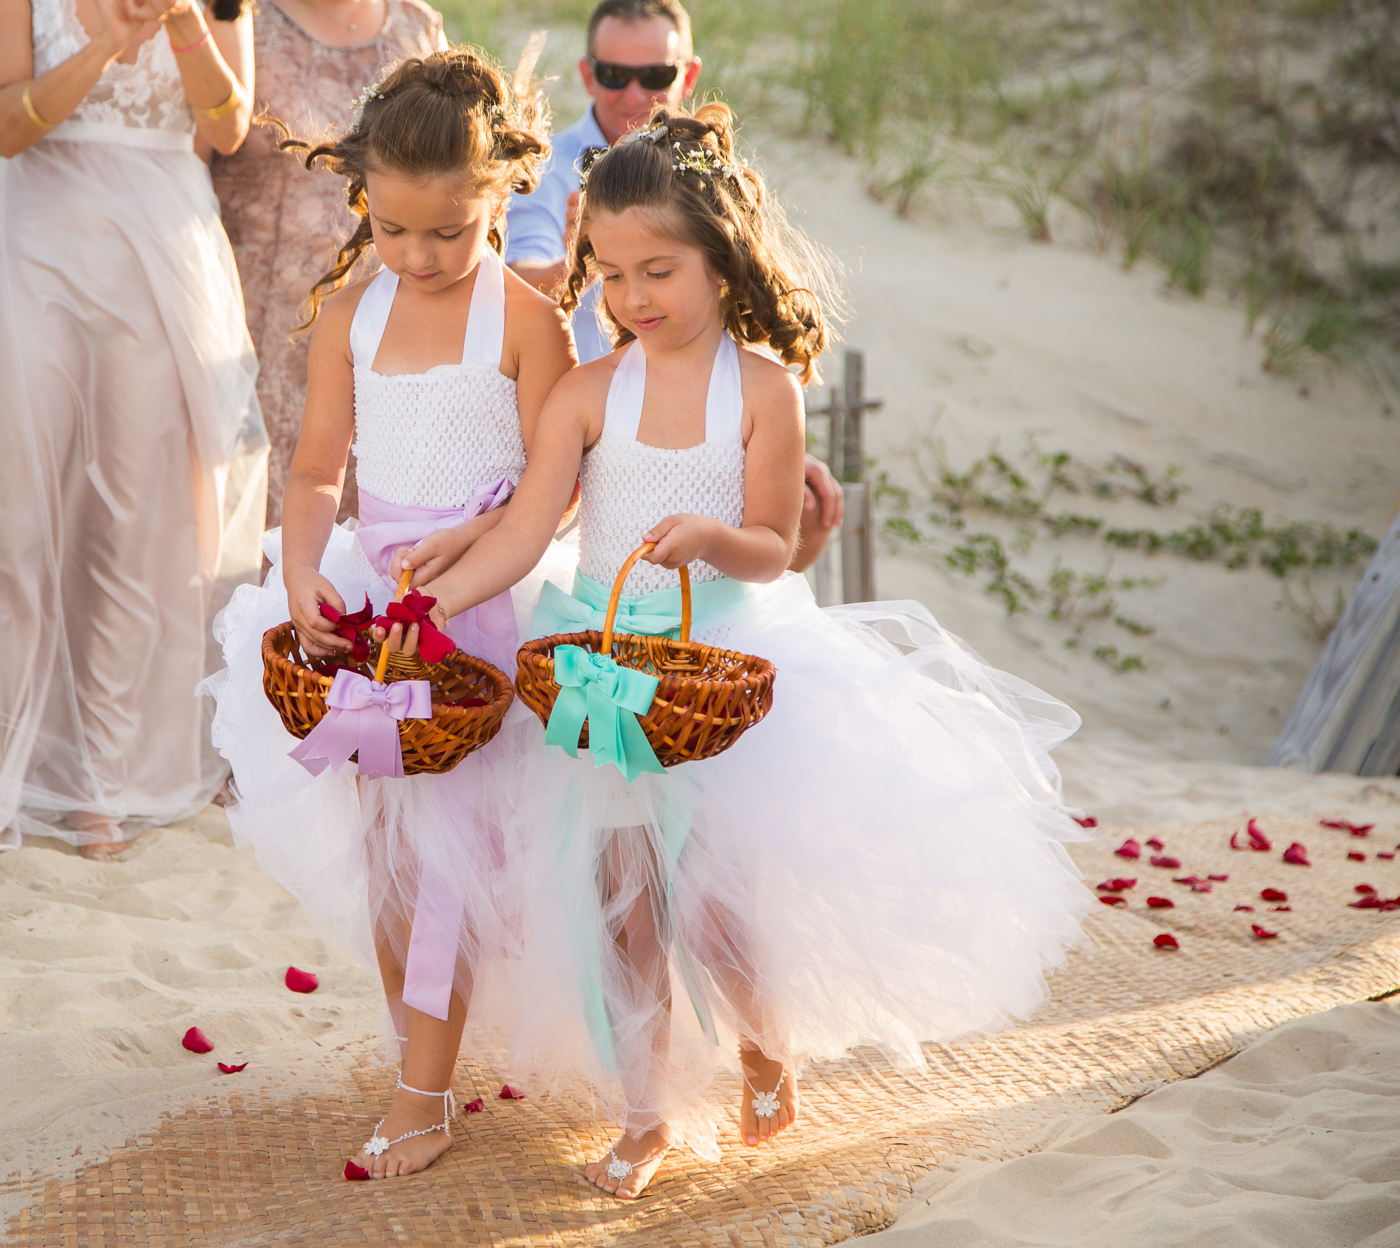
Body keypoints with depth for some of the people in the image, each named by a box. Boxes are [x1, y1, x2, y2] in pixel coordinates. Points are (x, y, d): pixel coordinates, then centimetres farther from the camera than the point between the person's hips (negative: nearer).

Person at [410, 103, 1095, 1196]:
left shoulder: (762, 388, -8)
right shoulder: (589, 392, -4)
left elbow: (772, 549, -6)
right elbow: (526, 529, -10)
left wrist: (710, 536, -28)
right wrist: (433, 596, -24)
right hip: (608, 672, 2)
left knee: (716, 901, 0)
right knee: (620, 902, 4)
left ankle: (771, 1053, 32)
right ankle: (647, 1114, 20)